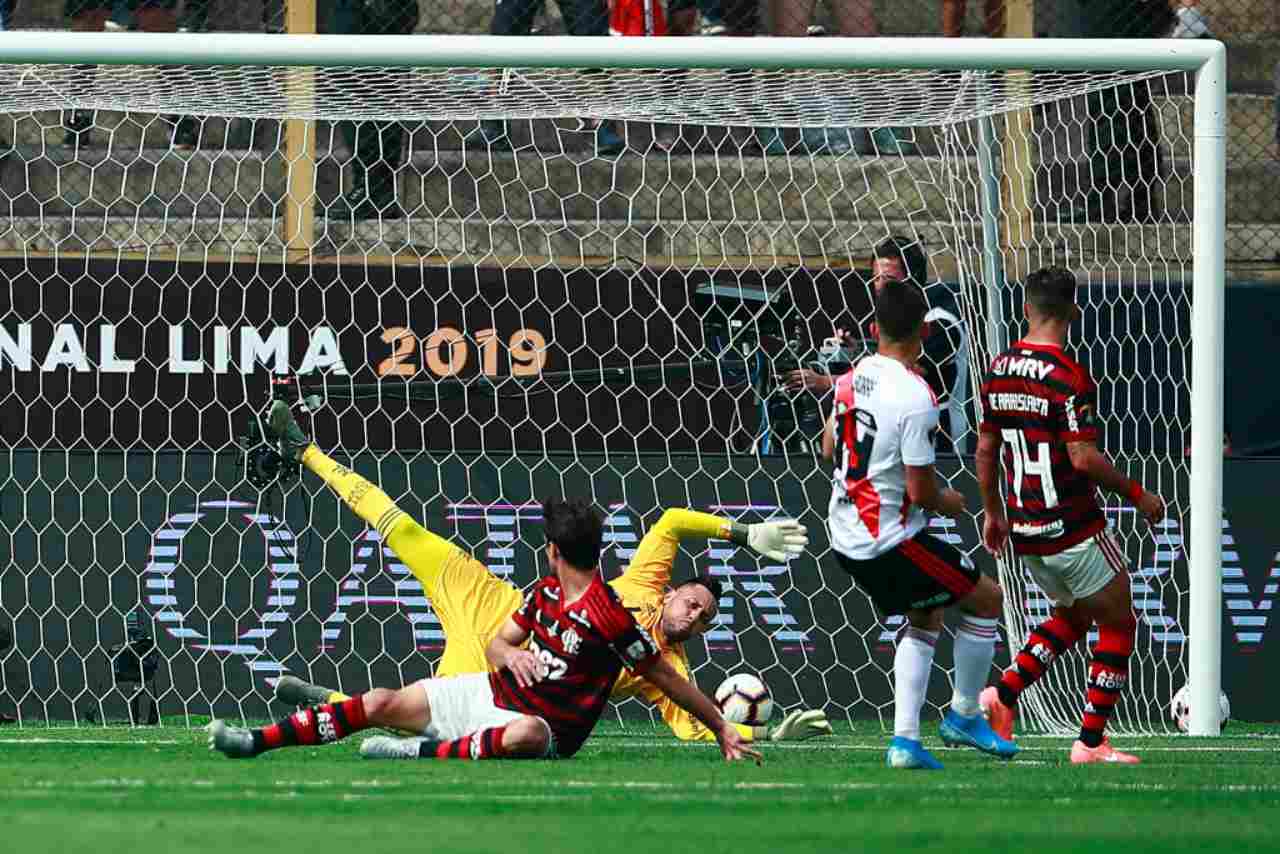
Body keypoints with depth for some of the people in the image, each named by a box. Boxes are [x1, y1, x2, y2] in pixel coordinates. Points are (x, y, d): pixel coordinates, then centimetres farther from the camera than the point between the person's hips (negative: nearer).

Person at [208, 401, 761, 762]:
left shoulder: (609, 618, -20)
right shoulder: (546, 592, 6)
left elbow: (664, 677, -17)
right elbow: (497, 642, 14)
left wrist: (723, 730, -19)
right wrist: (511, 653, -12)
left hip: (544, 723, -8)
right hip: (493, 691, 8)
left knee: (527, 735, -47)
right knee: (383, 703, 1)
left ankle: (425, 752, -44)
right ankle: (259, 741, 3)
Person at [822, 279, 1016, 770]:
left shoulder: (854, 378, 2)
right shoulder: (915, 398, -23)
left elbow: (829, 447, 16)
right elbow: (921, 490, -21)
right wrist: (949, 503, 1)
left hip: (846, 538, 8)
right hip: (890, 541, -8)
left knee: (925, 619, 23)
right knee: (986, 598, 8)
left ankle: (905, 739, 14)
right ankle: (964, 717, 18)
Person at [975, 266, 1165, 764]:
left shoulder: (998, 371, 4)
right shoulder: (1068, 377, -18)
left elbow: (985, 449, 11)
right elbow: (1083, 458, -21)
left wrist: (993, 512, 23)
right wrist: (1136, 495, -8)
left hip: (1025, 534, 7)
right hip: (1073, 529, -7)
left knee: (1072, 617, 25)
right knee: (1118, 624, 8)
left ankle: (1003, 694, 5)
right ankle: (1091, 742, 4)